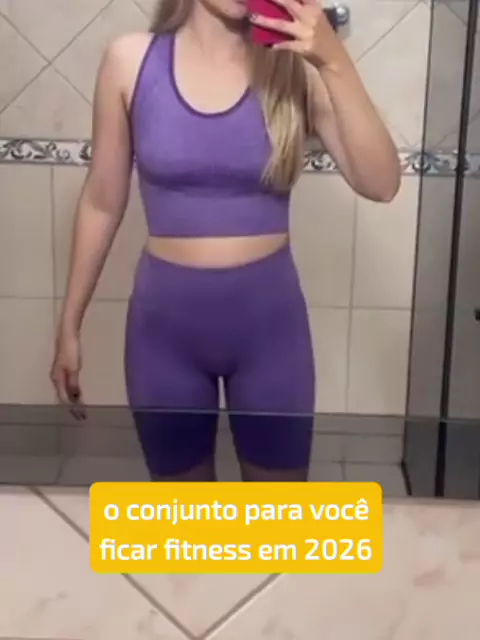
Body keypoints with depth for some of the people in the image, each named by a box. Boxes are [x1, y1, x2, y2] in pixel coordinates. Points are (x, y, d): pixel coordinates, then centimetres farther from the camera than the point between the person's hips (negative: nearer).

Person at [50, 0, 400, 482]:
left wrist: (334, 61, -24)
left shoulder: (297, 66, -7)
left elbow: (380, 184, -15)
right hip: (164, 321, 1)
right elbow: (102, 203, 2)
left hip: (269, 321, 0)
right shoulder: (131, 61, -5)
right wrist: (69, 325, 6)